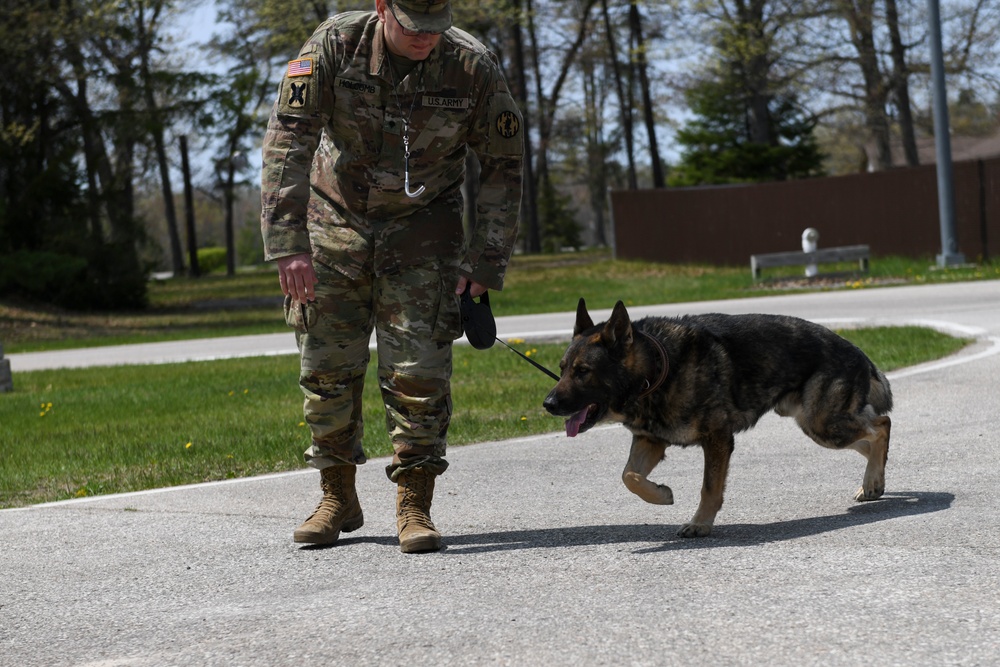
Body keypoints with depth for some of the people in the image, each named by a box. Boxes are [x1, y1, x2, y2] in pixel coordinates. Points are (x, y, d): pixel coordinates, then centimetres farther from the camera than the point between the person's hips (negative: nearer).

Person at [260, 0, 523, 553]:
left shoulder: (473, 66, -19)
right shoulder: (335, 45, -21)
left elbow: (503, 166, -8)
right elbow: (286, 141, -24)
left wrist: (487, 261, -12)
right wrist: (287, 242, -32)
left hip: (423, 226, -1)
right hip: (337, 217, 1)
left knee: (419, 369, -10)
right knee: (327, 365, 3)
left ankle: (415, 507, 0)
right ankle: (338, 499, 19)